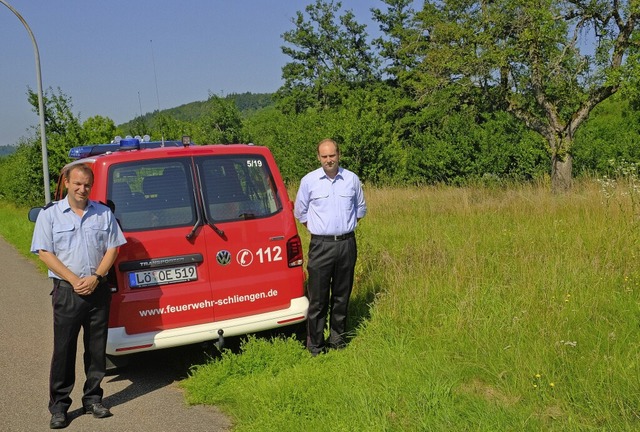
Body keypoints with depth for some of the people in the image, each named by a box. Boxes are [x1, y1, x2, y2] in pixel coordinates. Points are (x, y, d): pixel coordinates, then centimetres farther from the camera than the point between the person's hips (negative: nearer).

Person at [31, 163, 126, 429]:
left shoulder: (104, 214, 8)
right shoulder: (50, 214, 1)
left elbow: (112, 249, 6)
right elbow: (45, 253, -4)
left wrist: (95, 277, -9)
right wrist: (74, 279, -13)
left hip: (99, 290, 3)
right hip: (66, 291, -2)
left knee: (96, 348, 9)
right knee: (64, 349, 0)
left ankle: (93, 399, 21)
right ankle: (59, 407, 9)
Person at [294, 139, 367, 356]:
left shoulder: (352, 179, 4)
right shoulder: (309, 181, -1)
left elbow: (360, 209, 20)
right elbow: (300, 212, 11)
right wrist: (318, 229, 10)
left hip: (346, 244, 2)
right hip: (321, 246, -2)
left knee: (342, 296, 10)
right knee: (318, 299, -2)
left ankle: (337, 339, 23)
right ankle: (315, 346, 8)